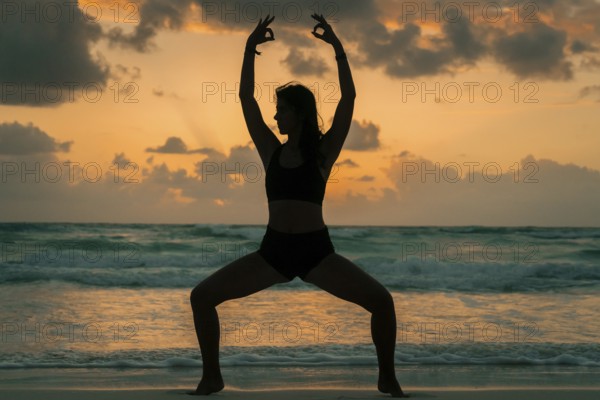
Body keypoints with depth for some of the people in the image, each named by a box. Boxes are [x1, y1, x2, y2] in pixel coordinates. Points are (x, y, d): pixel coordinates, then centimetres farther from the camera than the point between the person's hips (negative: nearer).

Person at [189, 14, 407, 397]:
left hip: (316, 251, -3)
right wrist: (250, 49, 1)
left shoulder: (323, 152, 1)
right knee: (202, 296, -10)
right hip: (273, 250, 3)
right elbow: (246, 98, 5)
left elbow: (348, 98, -8)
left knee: (382, 299, -20)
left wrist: (338, 48, -11)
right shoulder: (272, 151, 8)